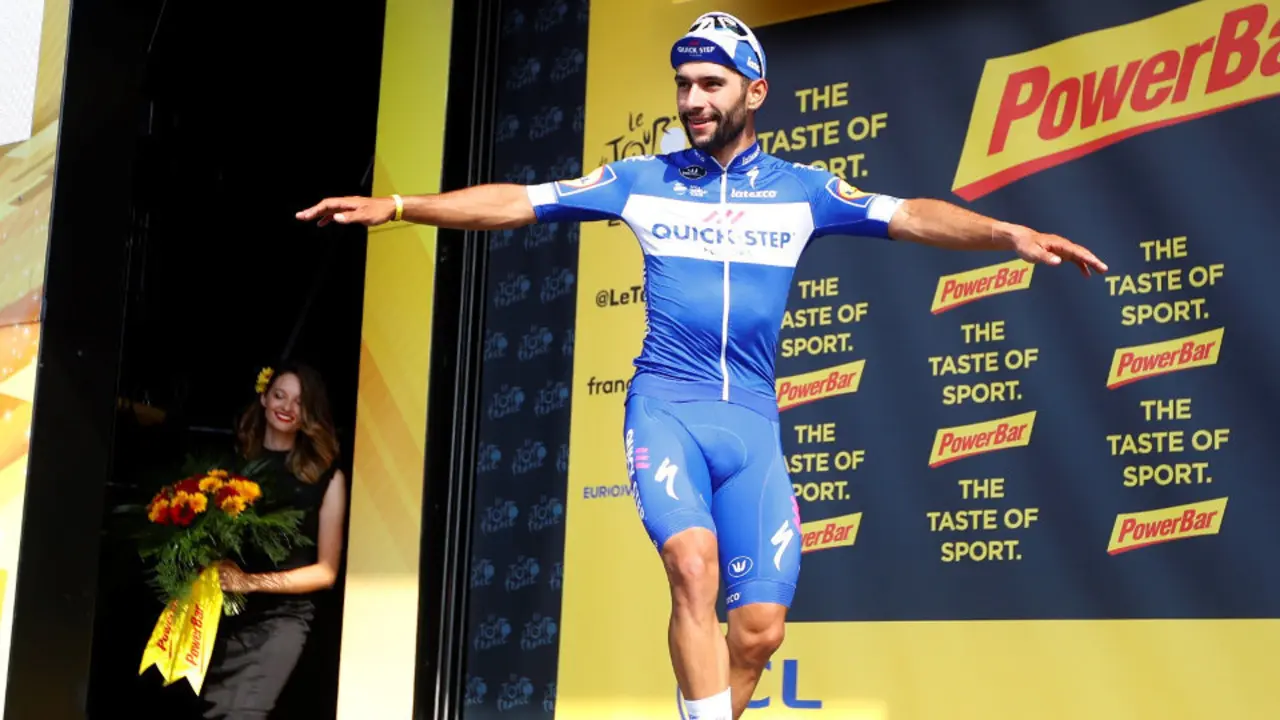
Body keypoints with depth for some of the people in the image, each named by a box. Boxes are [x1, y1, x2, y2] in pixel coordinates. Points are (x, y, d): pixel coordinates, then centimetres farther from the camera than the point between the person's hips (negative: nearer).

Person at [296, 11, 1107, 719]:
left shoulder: (800, 188, 6)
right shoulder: (642, 180, 5)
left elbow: (908, 216, -3)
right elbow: (518, 201, 4)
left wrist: (1009, 233, -18)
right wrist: (396, 206, -3)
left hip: (752, 421, 2)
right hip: (666, 407, -1)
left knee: (760, 626, -2)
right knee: (694, 565, -26)